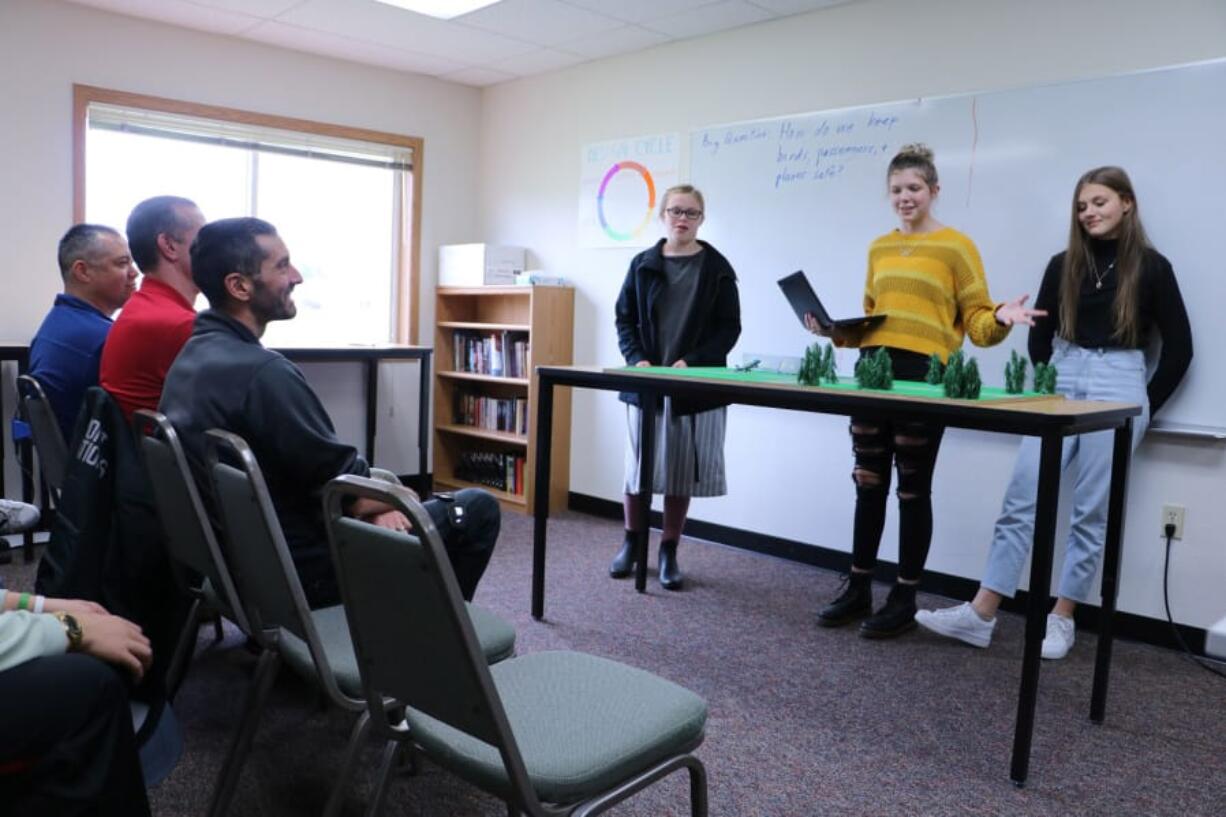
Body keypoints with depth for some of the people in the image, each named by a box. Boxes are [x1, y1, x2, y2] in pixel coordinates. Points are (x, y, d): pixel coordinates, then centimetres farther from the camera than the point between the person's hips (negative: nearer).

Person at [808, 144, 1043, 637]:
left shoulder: (956, 246, -1)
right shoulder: (879, 248, 14)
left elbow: (975, 321, -2)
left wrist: (1000, 319, -23)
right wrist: (836, 330, 5)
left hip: (923, 375, -5)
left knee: (913, 489, 3)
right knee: (868, 483, 9)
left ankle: (904, 598, 15)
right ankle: (858, 588, 21)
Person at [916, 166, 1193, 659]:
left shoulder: (1150, 267, 2)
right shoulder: (1063, 265, 10)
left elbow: (1179, 349, 3)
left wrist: (1145, 405, 1)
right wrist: (1047, 386, 6)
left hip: (1118, 387, -3)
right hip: (1061, 383, 3)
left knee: (1091, 512, 1)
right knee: (1021, 500, -4)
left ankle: (1061, 619, 12)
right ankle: (981, 614, -3)